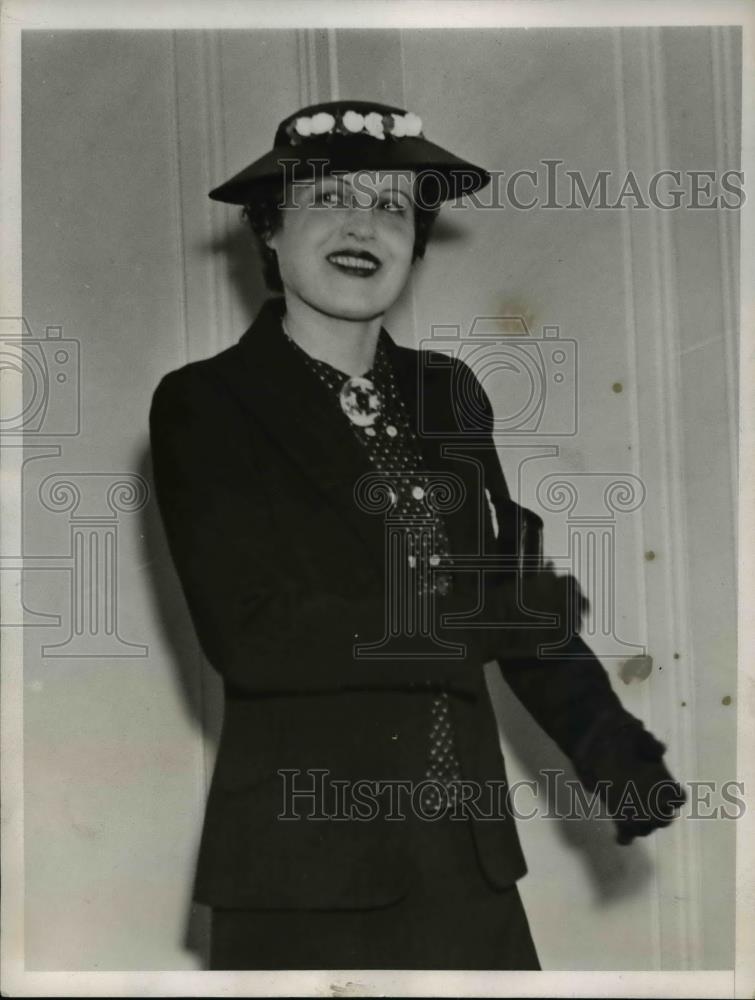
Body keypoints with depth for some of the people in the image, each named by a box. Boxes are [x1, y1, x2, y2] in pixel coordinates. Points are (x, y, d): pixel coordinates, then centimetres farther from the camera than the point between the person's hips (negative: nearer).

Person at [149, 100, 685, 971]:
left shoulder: (449, 394, 7)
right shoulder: (202, 405, -7)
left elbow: (519, 591, 10)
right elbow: (251, 638, -16)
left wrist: (611, 750, -3)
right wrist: (483, 620, -15)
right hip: (310, 868, -4)